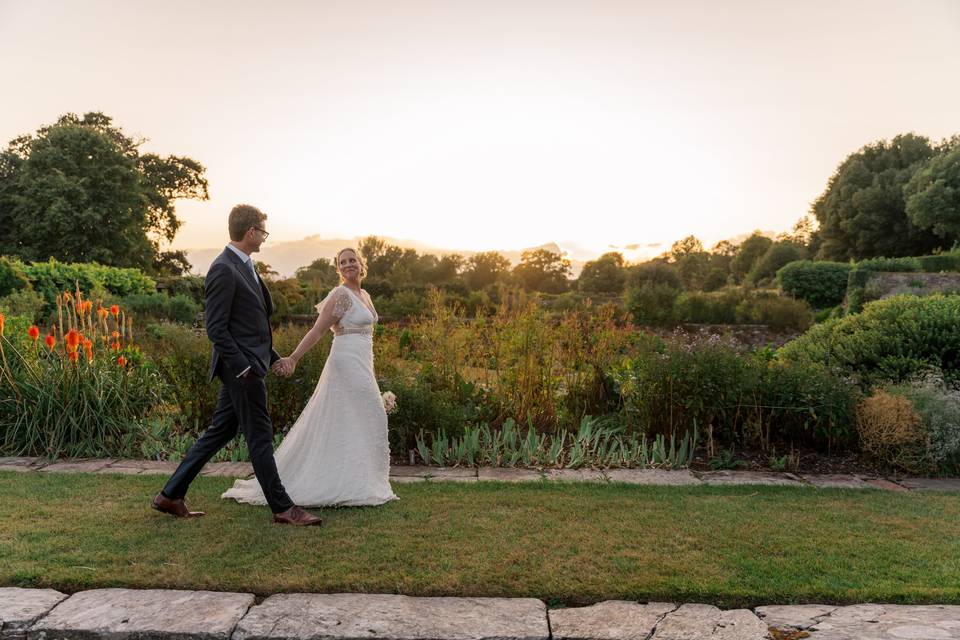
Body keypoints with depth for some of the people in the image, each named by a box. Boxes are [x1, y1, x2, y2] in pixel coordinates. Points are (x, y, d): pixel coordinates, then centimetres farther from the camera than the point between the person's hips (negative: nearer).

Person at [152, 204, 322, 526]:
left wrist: (272, 356, 20)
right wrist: (243, 366, -20)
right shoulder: (223, 269, -15)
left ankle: (171, 495, 24)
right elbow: (215, 328, -18)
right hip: (241, 367, -10)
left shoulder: (245, 266, 15)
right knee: (260, 437, 0)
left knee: (219, 432, 15)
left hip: (248, 365, 10)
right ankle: (282, 508, 10)